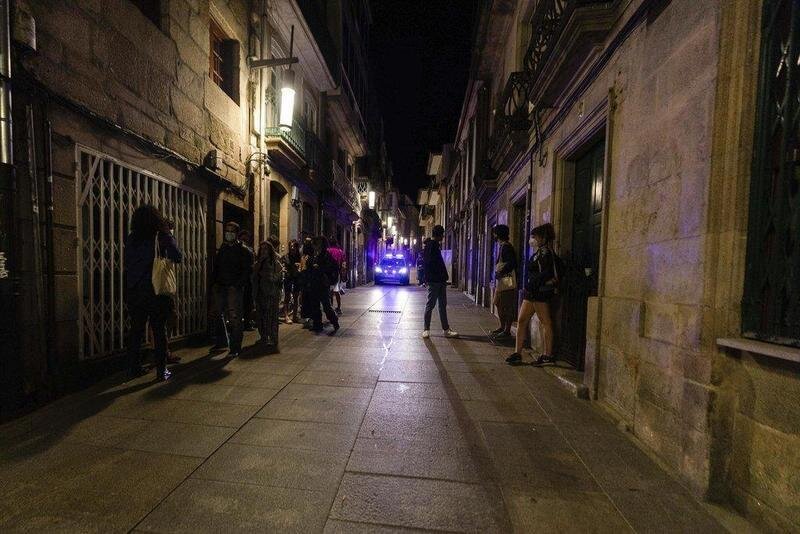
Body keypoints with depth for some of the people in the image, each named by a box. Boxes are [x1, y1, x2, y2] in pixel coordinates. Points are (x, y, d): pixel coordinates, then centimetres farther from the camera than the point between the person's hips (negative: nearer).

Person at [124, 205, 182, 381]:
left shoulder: (131, 239, 4)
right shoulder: (162, 238, -8)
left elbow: (125, 265, 7)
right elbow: (178, 258, -12)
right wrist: (170, 242, 2)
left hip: (133, 292, 4)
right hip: (155, 291, -4)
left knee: (136, 329, 14)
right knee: (159, 331, 3)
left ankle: (133, 368, 22)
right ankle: (161, 371, 7)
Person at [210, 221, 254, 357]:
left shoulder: (243, 250, -3)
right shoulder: (222, 248, 16)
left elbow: (247, 270, -9)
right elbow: (216, 267, 20)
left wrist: (237, 285, -16)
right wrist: (214, 283, 8)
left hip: (235, 288, -6)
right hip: (220, 287, 6)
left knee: (234, 317, -6)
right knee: (218, 314, 11)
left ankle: (235, 347, 1)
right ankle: (221, 342, 27)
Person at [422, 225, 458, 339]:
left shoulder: (436, 245, 17)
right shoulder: (431, 245, -11)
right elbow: (429, 263, -18)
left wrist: (443, 277, 14)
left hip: (440, 281, 10)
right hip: (434, 281, -10)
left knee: (443, 305, 11)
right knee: (430, 304, 0)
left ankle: (446, 330, 17)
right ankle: (426, 329, 11)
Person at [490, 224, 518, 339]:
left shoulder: (506, 247, -14)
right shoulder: (502, 246, 16)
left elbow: (511, 263, -23)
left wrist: (500, 273, -19)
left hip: (507, 282, -11)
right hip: (501, 282, 11)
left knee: (508, 307, -3)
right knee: (500, 305, 16)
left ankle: (507, 331, 4)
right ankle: (502, 327, 27)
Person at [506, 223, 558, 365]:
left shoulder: (546, 253, -11)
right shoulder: (539, 252, 17)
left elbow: (546, 274, -20)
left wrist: (534, 285, -15)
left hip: (540, 293, -10)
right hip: (532, 292, 10)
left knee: (546, 323, 0)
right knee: (521, 320, 7)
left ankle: (548, 355, 11)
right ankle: (517, 353, 12)